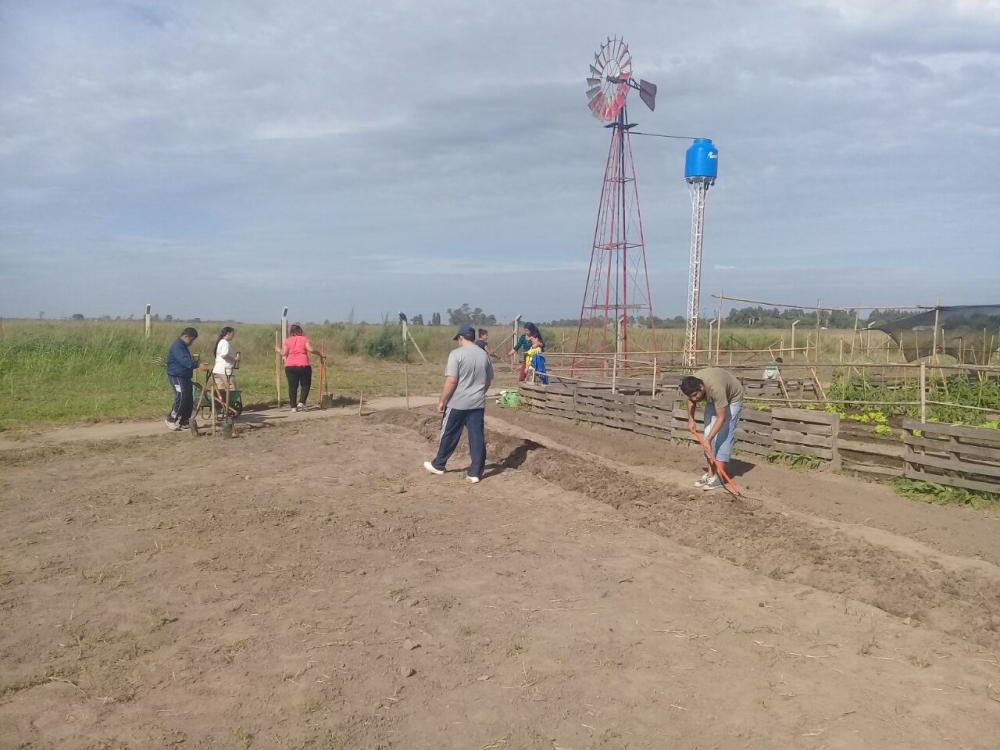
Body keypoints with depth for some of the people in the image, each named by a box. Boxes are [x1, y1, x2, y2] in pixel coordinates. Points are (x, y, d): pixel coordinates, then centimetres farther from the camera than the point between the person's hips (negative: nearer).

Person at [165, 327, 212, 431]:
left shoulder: (183, 346, 18)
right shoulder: (177, 346, -16)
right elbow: (185, 361, -31)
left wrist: (199, 364, 11)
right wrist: (198, 364, -42)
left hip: (184, 376, 11)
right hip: (176, 376, -10)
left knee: (189, 399, 7)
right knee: (181, 398, -16)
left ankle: (185, 422, 14)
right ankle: (171, 419, -3)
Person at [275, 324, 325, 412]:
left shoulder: (287, 341, 7)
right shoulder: (304, 339, 2)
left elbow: (284, 353, -2)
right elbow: (311, 350, -11)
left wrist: (278, 350, 17)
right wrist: (320, 355, 2)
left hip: (290, 367, 2)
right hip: (303, 366, -2)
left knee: (292, 386, 5)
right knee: (305, 385, 10)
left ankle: (293, 406, 4)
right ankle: (301, 402, -6)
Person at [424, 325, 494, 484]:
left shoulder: (457, 354, -12)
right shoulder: (484, 355, 7)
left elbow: (451, 381, -17)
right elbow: (488, 380, 14)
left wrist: (442, 401, -9)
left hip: (457, 403, -5)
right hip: (478, 403, 5)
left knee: (449, 435, 11)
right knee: (477, 437, 5)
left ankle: (438, 465, 26)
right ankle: (475, 473, 7)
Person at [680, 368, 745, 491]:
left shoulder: (716, 388, -43)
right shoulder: (692, 385, -25)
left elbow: (721, 418, -37)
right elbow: (690, 400, 1)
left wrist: (708, 439, -38)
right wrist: (691, 420, -6)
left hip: (732, 399, -6)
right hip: (713, 400, 6)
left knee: (724, 436, -13)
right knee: (709, 433, 1)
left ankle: (718, 476, -12)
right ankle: (710, 473, 6)